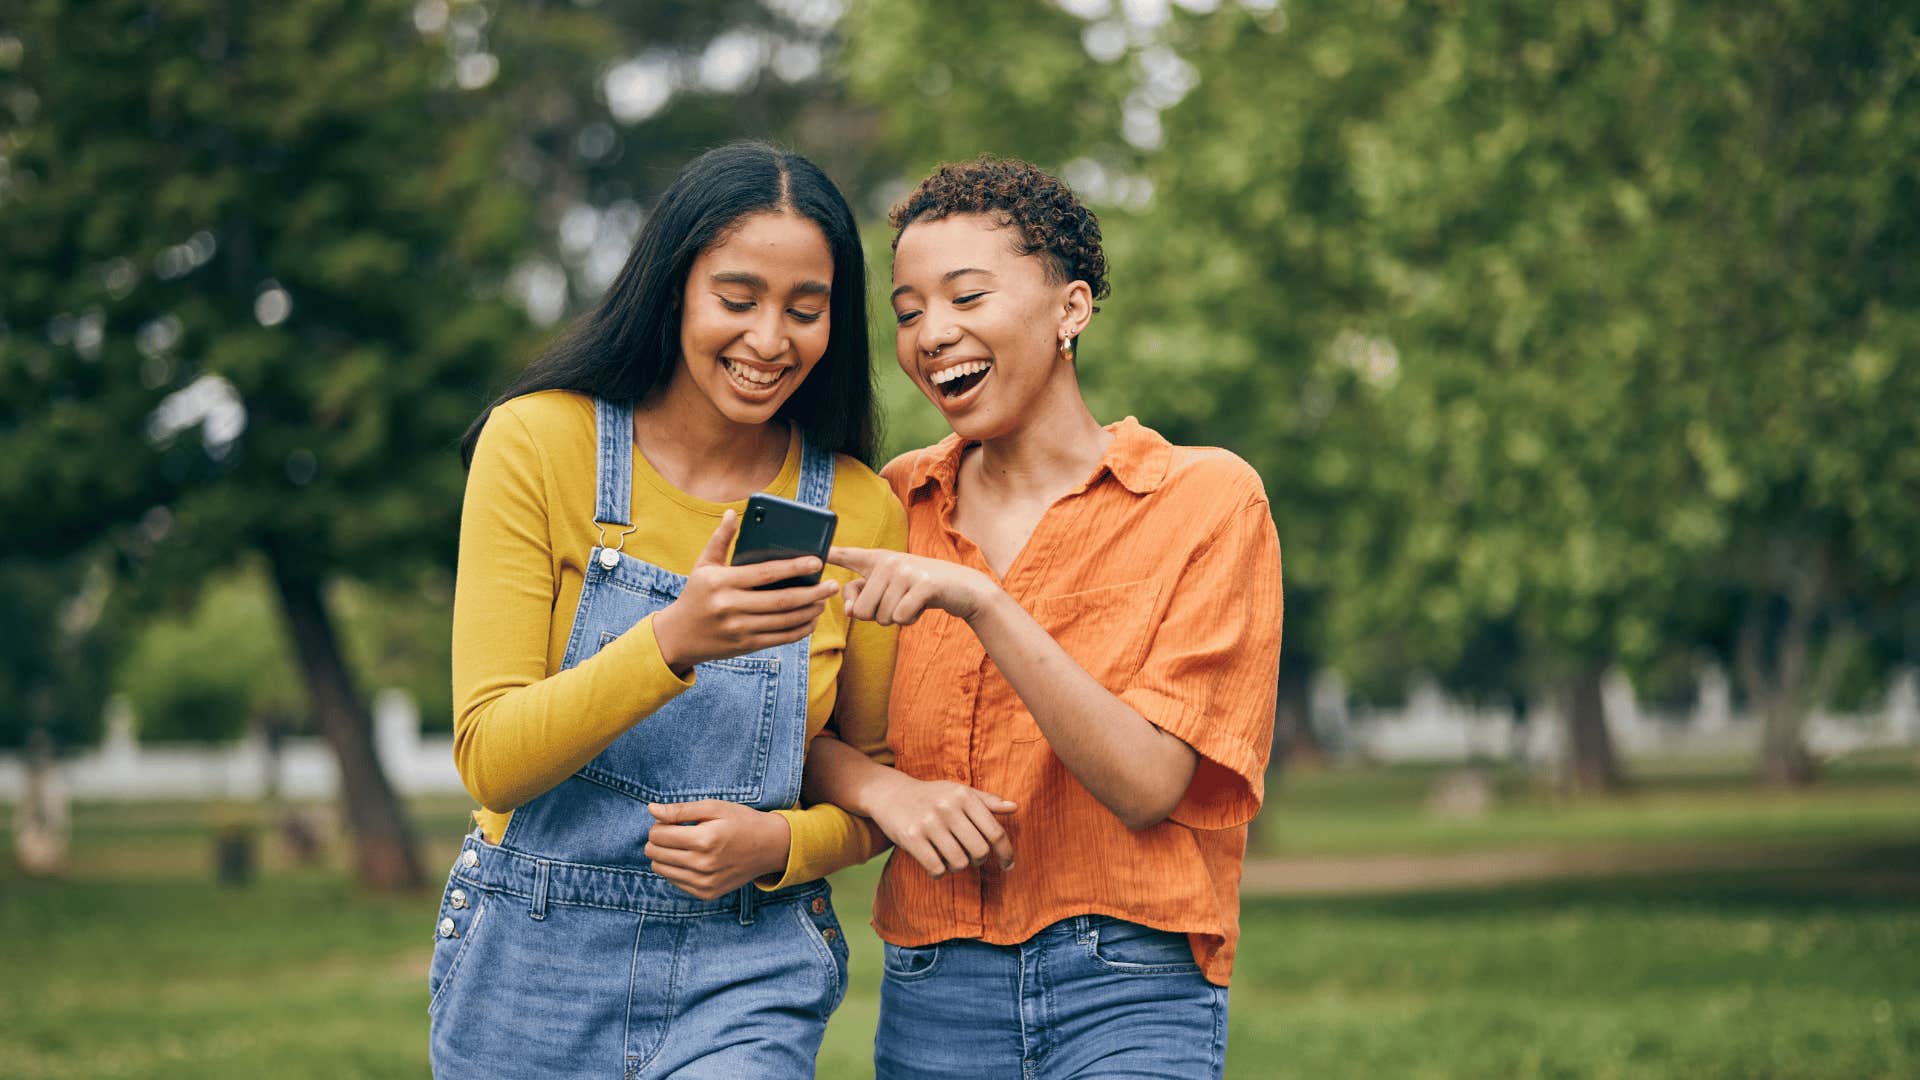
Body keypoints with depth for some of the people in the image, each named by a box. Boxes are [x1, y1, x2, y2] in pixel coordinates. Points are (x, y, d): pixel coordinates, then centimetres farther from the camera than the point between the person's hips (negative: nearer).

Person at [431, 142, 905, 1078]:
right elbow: (490, 761, -11)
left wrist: (780, 843, -11)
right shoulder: (538, 444, -6)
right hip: (535, 962, 0)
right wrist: (671, 643, -26)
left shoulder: (860, 510, -1)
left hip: (746, 978, 1)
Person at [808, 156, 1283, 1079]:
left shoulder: (1206, 500, -1)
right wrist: (883, 788, -11)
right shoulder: (895, 505, 9)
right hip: (928, 998, 3)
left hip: (1127, 999, -3)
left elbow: (1146, 784, -10)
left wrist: (981, 602, -19)